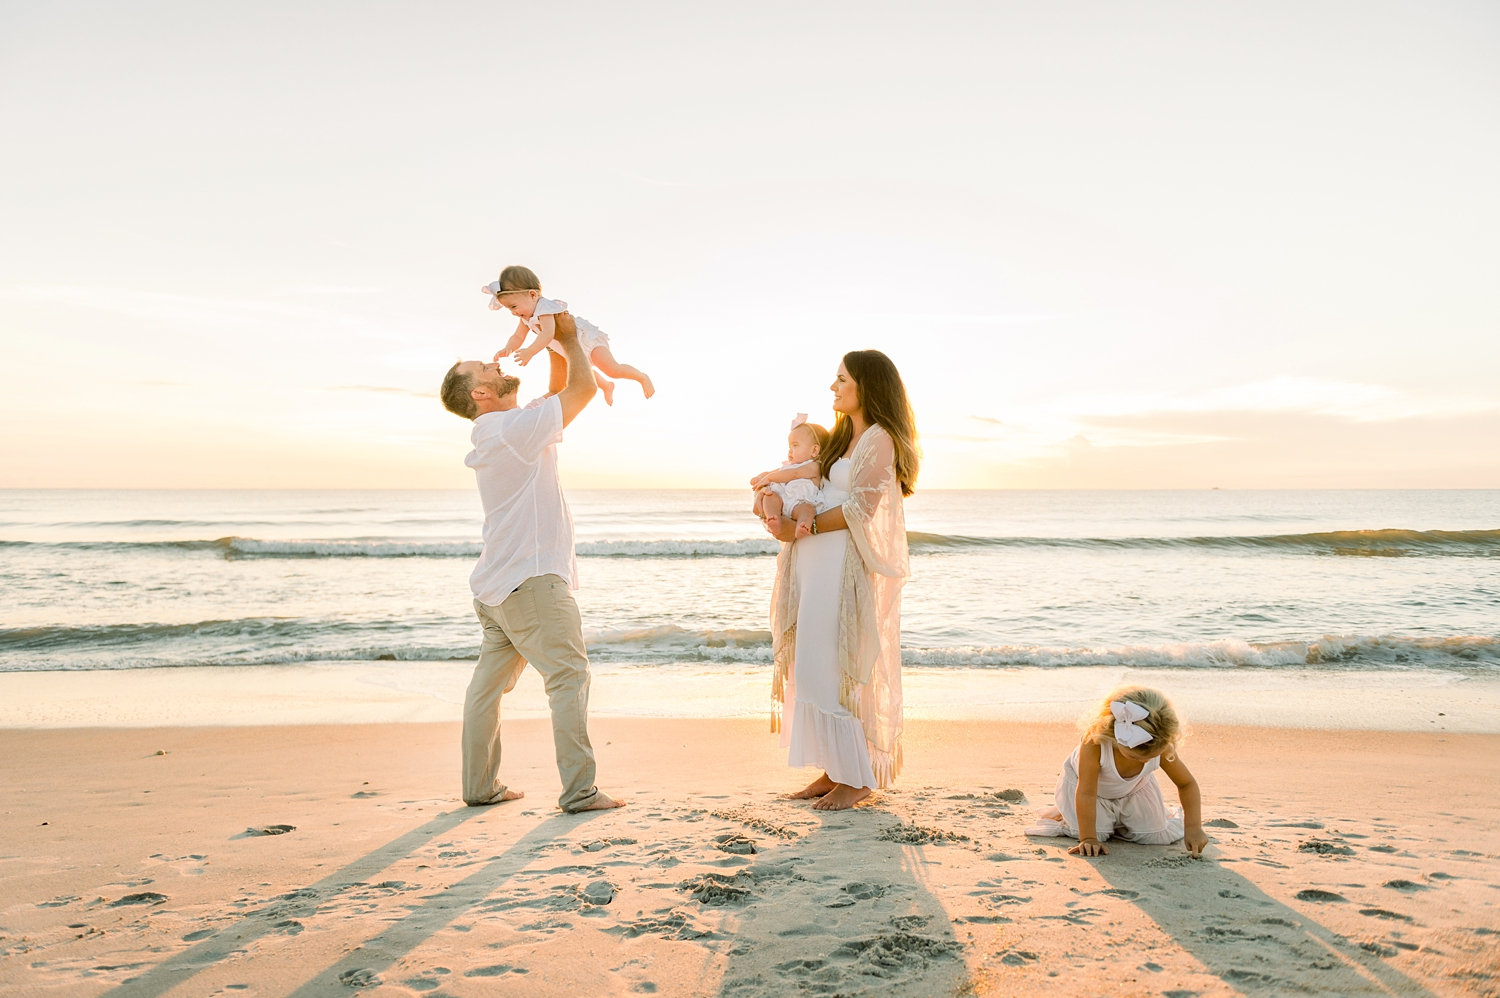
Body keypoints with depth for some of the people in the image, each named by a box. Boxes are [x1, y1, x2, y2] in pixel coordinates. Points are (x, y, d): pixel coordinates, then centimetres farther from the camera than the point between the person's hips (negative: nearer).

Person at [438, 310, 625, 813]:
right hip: (532, 578, -10)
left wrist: (557, 348, 14)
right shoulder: (516, 427, -14)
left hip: (496, 583, 10)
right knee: (569, 676, -6)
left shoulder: (498, 430, 15)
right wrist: (568, 335, 4)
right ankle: (579, 790, -6)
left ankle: (480, 786, 17)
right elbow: (583, 387, -10)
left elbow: (560, 390, 24)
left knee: (490, 680, 10)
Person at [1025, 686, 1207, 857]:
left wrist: (1193, 828, -26)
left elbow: (1187, 784, -16)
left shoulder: (1162, 748, -32)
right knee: (1098, 832, -21)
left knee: (1159, 836, -8)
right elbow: (1086, 793, -38)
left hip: (1134, 788, 3)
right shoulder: (1095, 742, -44)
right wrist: (1088, 839, -38)